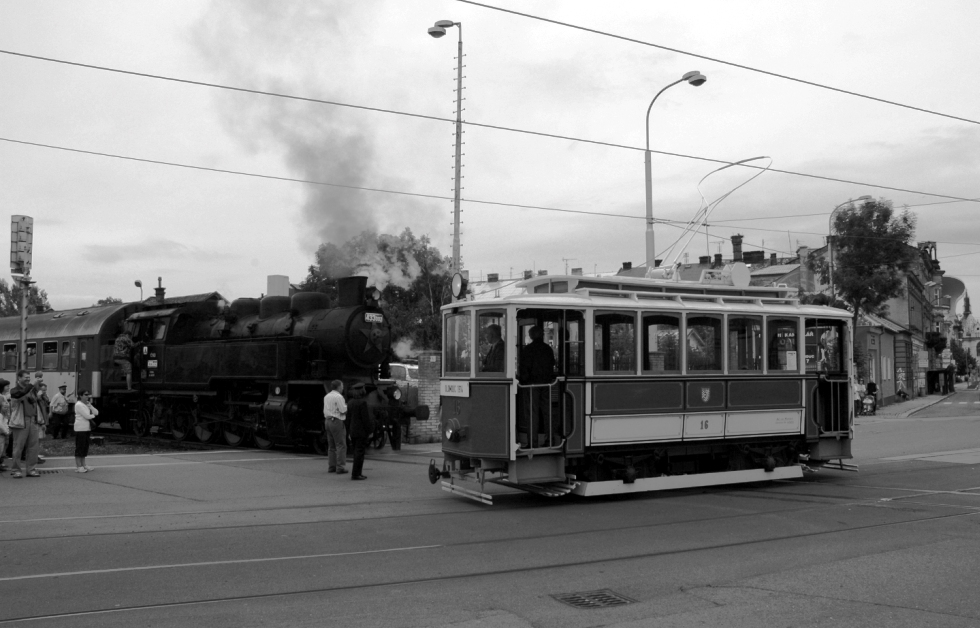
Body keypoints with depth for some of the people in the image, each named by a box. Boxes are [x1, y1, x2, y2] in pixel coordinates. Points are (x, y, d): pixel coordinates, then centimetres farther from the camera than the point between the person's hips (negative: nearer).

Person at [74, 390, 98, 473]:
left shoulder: (87, 404, 18)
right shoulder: (79, 405, -10)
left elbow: (96, 413, 10)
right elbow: (87, 416, -18)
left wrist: (90, 405, -2)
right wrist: (93, 415, 3)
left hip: (87, 428, 9)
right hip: (81, 429, -9)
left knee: (85, 447, 11)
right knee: (79, 447, -6)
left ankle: (83, 465, 17)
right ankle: (78, 466, -4)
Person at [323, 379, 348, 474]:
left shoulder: (327, 396, 14)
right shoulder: (338, 396, -13)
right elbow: (343, 410, -16)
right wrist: (348, 406, 3)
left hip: (327, 420, 9)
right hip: (337, 421, -9)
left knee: (331, 445, 13)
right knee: (341, 445, -5)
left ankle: (331, 466, 13)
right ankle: (340, 467, -9)